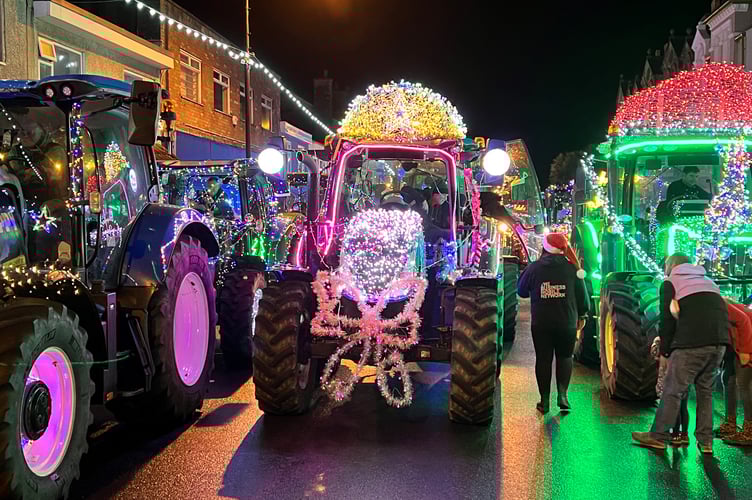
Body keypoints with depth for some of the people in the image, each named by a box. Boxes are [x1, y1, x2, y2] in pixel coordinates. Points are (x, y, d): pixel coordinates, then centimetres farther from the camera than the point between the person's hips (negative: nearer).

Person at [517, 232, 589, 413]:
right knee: (564, 357, 15)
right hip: (567, 322, 0)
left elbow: (521, 291, 4)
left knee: (543, 359, 8)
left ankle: (545, 400, 10)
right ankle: (562, 393, 0)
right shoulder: (571, 268, -4)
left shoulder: (534, 268, -6)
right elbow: (582, 294, 2)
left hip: (541, 324, 0)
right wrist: (581, 316, 14)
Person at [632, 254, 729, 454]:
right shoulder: (708, 281, 27)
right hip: (720, 342, 6)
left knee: (673, 389, 0)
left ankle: (659, 436, 4)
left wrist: (665, 349, 12)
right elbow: (723, 312, 24)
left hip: (692, 343, -6)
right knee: (705, 389, 16)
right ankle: (705, 440, 16)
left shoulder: (670, 283, 10)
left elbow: (667, 319, 3)